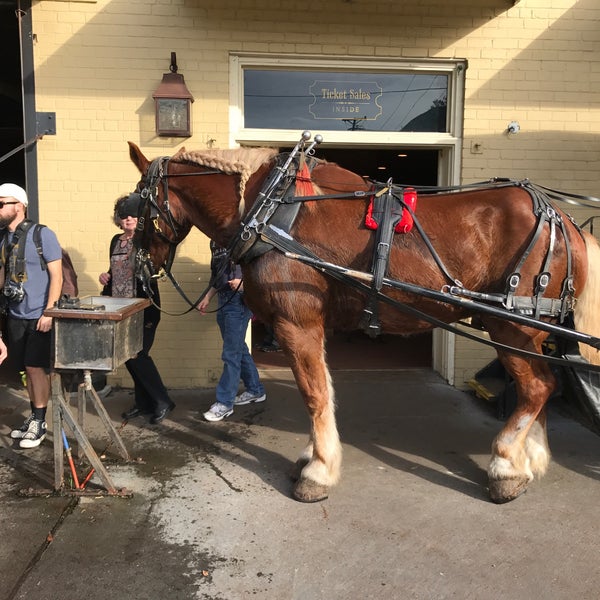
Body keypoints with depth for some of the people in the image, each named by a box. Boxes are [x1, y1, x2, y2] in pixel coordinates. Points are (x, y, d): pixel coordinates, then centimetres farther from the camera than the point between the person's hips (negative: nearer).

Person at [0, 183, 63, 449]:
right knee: (27, 369, 11)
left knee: (36, 368, -2)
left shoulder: (42, 234, -9)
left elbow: (56, 275, -11)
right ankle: (35, 417, 25)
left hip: (39, 316, -6)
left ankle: (39, 423, 10)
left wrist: (48, 312, -16)